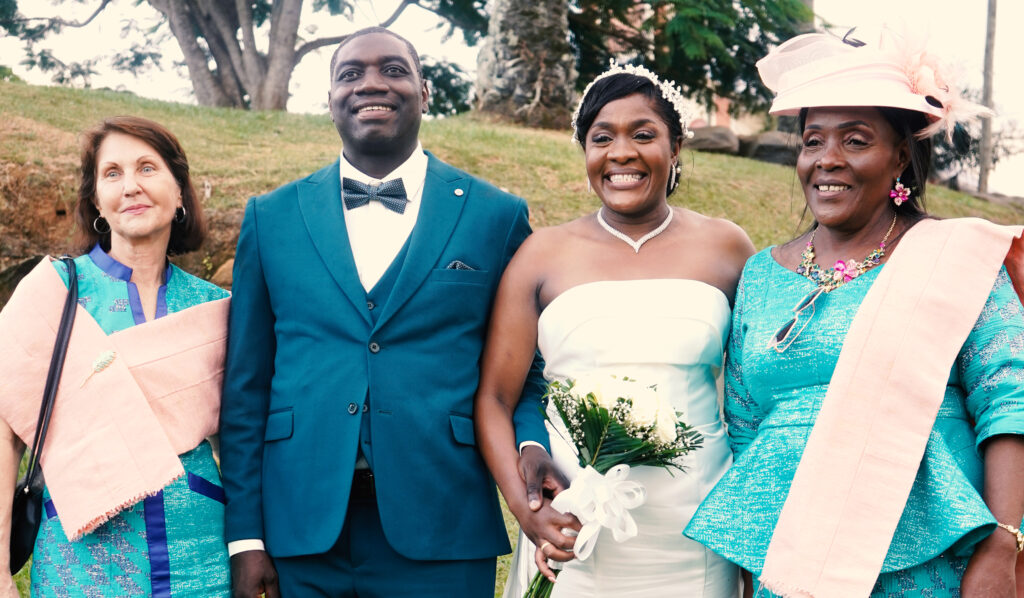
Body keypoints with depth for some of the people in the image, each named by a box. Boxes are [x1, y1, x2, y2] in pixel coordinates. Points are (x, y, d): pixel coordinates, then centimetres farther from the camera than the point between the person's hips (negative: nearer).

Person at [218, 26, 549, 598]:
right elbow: (246, 385, 7)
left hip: (441, 534, -1)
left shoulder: (497, 216, 4)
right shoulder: (272, 218, 7)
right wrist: (245, 537, 2)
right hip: (305, 531, 1)